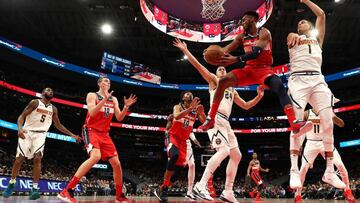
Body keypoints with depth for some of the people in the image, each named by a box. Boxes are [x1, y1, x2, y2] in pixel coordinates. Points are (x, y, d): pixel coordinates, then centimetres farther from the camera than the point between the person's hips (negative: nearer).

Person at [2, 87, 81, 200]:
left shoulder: (53, 109, 13)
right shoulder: (35, 102, -1)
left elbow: (58, 125, 20)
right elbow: (22, 116, -7)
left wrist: (72, 135, 15)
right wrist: (19, 128, -27)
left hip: (40, 135, 2)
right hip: (27, 132, -2)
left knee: (37, 158, -15)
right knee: (19, 158, -2)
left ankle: (35, 188, -15)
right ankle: (11, 183, 18)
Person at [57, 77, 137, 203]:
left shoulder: (113, 99, 15)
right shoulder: (92, 95, -1)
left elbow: (119, 118, 9)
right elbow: (92, 113, -17)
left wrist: (126, 107, -7)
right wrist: (104, 99, -25)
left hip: (105, 134, 7)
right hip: (91, 131, -6)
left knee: (116, 163, 1)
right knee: (96, 156, -33)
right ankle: (67, 191, -30)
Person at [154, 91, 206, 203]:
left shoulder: (196, 110, 6)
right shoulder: (178, 107, -5)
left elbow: (203, 121, -6)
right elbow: (176, 116, -26)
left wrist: (202, 113, -26)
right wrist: (190, 108, -34)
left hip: (183, 140, 6)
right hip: (173, 137, -6)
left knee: (179, 165, 1)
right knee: (174, 155, -33)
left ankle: (160, 189, 16)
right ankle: (164, 187, -25)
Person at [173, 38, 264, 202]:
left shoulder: (232, 91, 29)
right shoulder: (213, 80, 11)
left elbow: (246, 106, 32)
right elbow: (198, 66, 0)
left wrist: (259, 96, 20)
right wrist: (185, 50, -6)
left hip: (226, 122, 8)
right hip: (215, 119, -8)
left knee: (236, 155, 5)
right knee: (224, 150, -25)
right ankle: (200, 186, -25)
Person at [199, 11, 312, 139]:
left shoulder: (264, 33, -10)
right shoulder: (242, 36, 8)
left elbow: (256, 53, -26)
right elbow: (227, 50, 4)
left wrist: (235, 59, -38)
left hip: (263, 69, -4)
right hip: (249, 69, 5)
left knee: (279, 86, -32)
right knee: (223, 81, -15)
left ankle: (295, 124, -39)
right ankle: (210, 120, -9)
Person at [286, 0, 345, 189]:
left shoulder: (317, 38, 29)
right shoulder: (293, 38, 22)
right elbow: (291, 36, -4)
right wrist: (294, 35, -26)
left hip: (317, 80, 3)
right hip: (298, 80, -2)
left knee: (328, 124, -8)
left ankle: (329, 172, -2)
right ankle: (294, 170, -16)